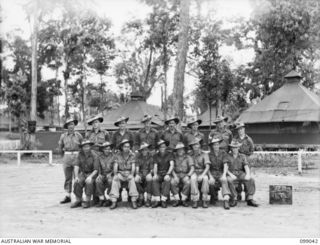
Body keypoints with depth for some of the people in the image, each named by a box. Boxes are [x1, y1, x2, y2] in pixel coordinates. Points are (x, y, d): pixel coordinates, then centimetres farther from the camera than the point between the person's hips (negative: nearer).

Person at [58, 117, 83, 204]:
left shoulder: (78, 135, 1)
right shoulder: (63, 136, 6)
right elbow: (60, 147, 18)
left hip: (77, 156, -2)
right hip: (67, 157, 2)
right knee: (67, 178, 7)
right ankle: (67, 196, 13)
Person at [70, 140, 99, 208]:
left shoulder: (94, 156, -10)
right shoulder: (80, 154, 0)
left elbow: (96, 170, -12)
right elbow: (76, 166, -6)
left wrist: (90, 177, -28)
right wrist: (76, 176, -19)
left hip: (91, 174, -3)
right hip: (82, 173, 3)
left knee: (89, 182, -33)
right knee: (77, 182, -26)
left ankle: (87, 201, -21)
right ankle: (78, 201, -12)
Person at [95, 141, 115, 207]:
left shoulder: (113, 156, -1)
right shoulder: (100, 157, 8)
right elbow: (99, 167, 14)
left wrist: (110, 173, -14)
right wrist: (100, 174, -3)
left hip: (111, 174, -2)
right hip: (102, 174, 3)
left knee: (110, 181, -36)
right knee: (98, 181, -30)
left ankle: (109, 199, -22)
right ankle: (101, 199, -22)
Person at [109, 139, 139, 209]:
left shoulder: (132, 155, 0)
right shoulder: (118, 155, 1)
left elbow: (133, 167, -4)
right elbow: (115, 166, -2)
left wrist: (131, 174, -20)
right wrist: (115, 174, -17)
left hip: (129, 173, 0)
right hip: (120, 173, 1)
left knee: (132, 179, -34)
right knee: (115, 179, -31)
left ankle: (134, 201, -33)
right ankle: (114, 201, -34)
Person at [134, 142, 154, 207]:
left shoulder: (150, 156, -1)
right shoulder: (138, 156, 3)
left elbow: (152, 168, -3)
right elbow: (137, 166, -5)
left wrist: (150, 173, -22)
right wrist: (137, 174, -21)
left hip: (148, 173, -2)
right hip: (140, 173, 2)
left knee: (149, 178, -36)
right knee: (136, 179, -31)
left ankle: (148, 199, -28)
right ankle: (141, 198, -18)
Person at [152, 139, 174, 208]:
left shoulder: (169, 154, 1)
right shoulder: (156, 156, 9)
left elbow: (172, 165, -8)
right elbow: (155, 166, 2)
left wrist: (168, 174, -22)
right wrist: (155, 174, -18)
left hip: (167, 173, -2)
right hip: (159, 173, 2)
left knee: (167, 180, -35)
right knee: (154, 180, -30)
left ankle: (163, 200, -32)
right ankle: (157, 200, -32)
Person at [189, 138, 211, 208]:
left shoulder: (204, 155, 2)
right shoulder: (190, 155, 9)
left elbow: (207, 167, -10)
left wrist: (202, 175, -25)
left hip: (203, 173, -1)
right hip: (194, 173, 1)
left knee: (205, 178, -36)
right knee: (193, 178, -35)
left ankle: (205, 200, -28)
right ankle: (195, 200, -32)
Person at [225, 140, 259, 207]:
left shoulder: (242, 156, 17)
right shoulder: (227, 157, 11)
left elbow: (246, 167, 6)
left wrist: (248, 174, -16)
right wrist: (230, 174, -20)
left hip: (241, 174, 2)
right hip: (231, 174, -2)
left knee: (251, 180, -27)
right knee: (229, 180, -37)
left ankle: (250, 199, -26)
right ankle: (234, 199, -26)